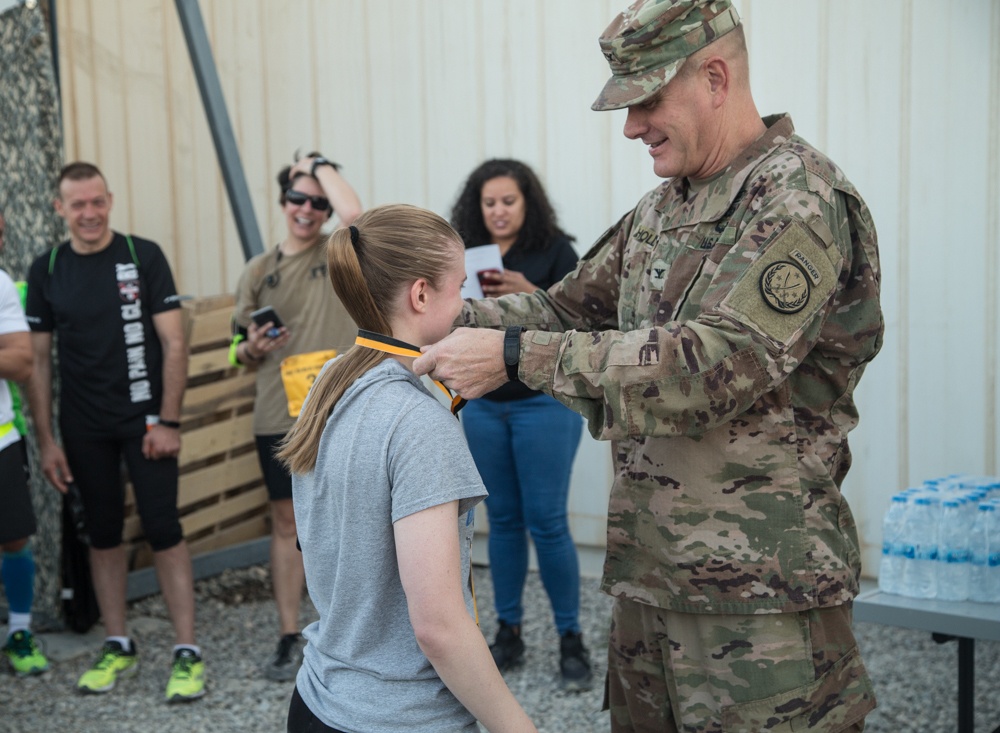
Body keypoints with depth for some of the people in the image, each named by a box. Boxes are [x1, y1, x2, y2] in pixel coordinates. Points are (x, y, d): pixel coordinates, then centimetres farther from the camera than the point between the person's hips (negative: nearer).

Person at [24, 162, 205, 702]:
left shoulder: (143, 256, -4)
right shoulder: (46, 271, 4)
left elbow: (173, 343, -5)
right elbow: (37, 358, 6)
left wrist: (168, 421, -11)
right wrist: (45, 440, 2)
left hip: (144, 420, -3)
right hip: (83, 429, 3)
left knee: (163, 530, -4)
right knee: (102, 533, 10)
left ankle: (187, 653, 2)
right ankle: (117, 648, 22)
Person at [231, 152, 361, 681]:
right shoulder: (258, 271, 11)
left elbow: (354, 213, -22)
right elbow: (241, 353, 15)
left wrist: (320, 164, -8)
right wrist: (252, 347, -8)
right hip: (277, 417, 3)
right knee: (286, 523, 9)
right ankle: (289, 638, 18)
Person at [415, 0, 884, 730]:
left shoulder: (801, 201, -15)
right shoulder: (661, 210, 13)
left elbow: (714, 364, -25)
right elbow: (570, 306, 19)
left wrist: (518, 355, -25)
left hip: (758, 586, -8)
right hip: (650, 573, 8)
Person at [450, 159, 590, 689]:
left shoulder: (554, 250, -3)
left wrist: (531, 294, -27)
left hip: (544, 401, -4)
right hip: (482, 405, 4)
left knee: (546, 520, -5)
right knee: (502, 519, 9)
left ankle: (571, 639, 6)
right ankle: (508, 633, 19)